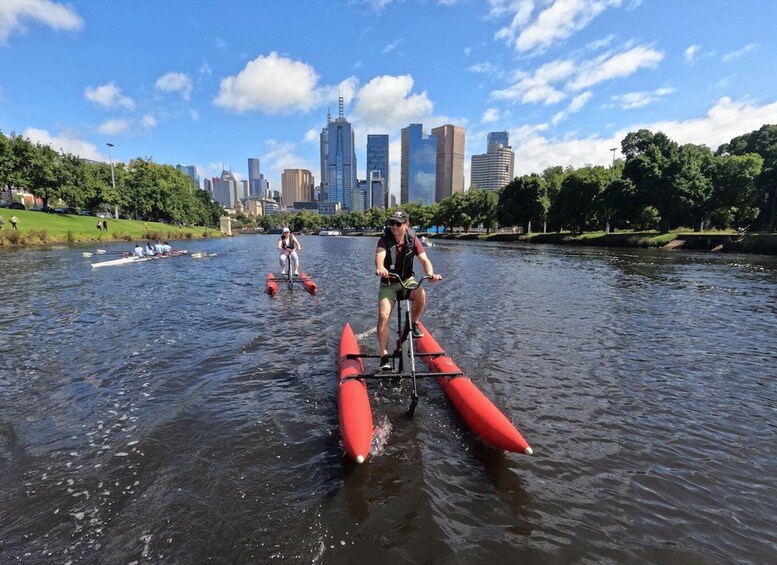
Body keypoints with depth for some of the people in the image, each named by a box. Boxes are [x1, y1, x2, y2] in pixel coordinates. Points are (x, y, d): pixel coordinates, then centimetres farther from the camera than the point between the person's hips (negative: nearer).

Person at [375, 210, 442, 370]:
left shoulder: (413, 240, -8)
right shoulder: (385, 240, -13)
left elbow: (424, 259, -17)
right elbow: (379, 255, -33)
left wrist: (430, 273, -39)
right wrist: (380, 267, -57)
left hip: (407, 280, 1)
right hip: (388, 284, -1)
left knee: (421, 294, -31)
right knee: (383, 315, -18)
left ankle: (414, 324, -3)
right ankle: (384, 356, -9)